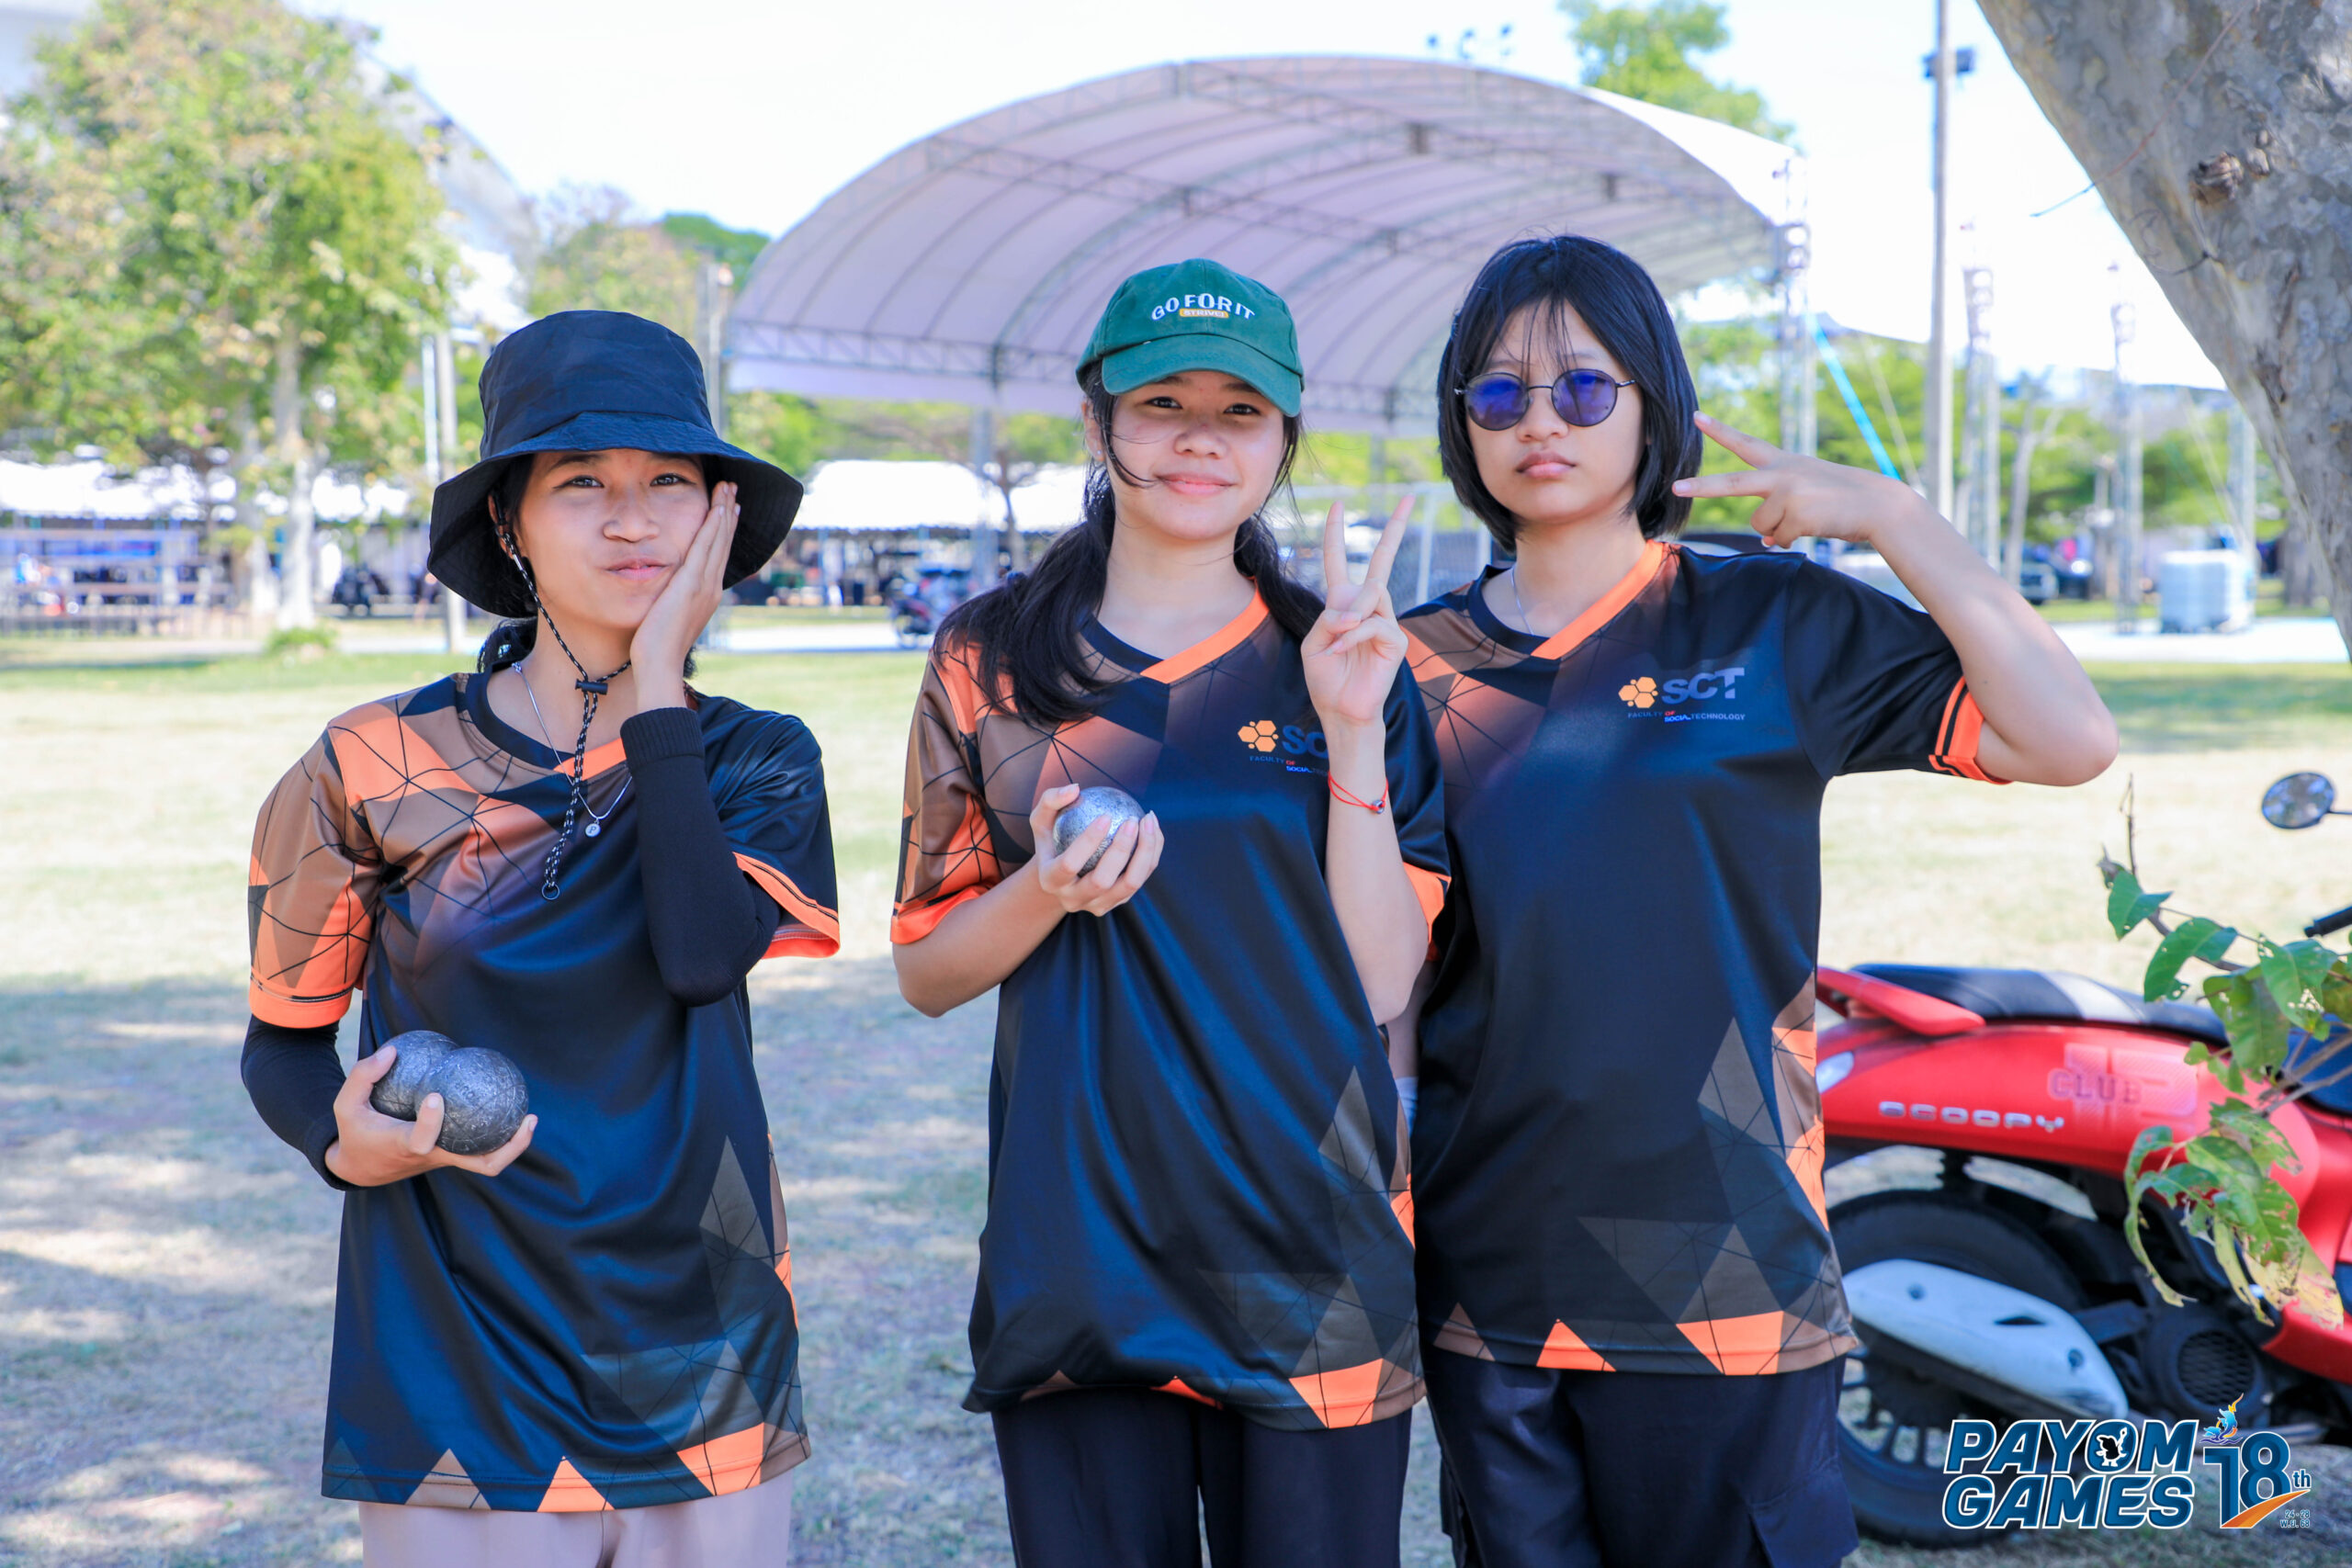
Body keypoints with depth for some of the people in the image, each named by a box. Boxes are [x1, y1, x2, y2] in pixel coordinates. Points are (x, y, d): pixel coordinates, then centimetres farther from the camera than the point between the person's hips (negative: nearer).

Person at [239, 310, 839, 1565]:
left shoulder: (757, 763, 3)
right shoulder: (380, 767, -2)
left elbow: (702, 954, -17)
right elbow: (283, 1039, 6)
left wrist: (657, 682, -12)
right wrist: (346, 1144, -16)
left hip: (707, 1367, 2)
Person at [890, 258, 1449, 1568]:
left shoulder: (1338, 662, 5)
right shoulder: (992, 659, 4)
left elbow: (1381, 982, -1)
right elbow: (927, 970, 6)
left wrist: (1353, 730, -10)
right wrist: (1047, 893, -13)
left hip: (1314, 1255, 0)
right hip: (1078, 1251, 0)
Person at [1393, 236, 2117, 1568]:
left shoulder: (1779, 624, 1)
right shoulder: (1422, 663, 6)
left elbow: (2071, 742, -9)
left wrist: (1887, 513, -9)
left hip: (1722, 1277, -2)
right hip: (1487, 1282, 2)